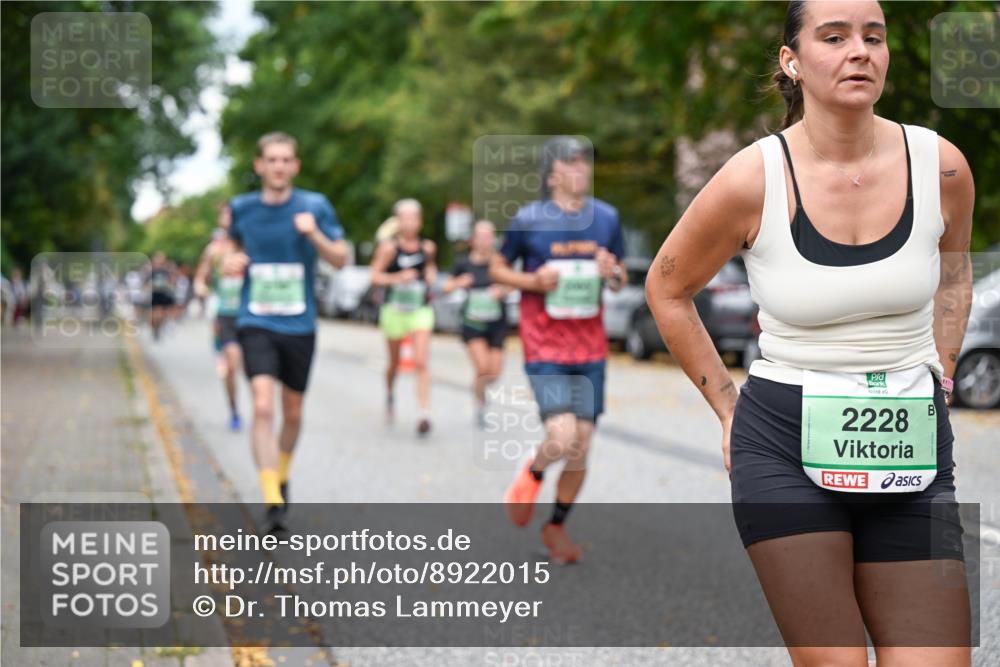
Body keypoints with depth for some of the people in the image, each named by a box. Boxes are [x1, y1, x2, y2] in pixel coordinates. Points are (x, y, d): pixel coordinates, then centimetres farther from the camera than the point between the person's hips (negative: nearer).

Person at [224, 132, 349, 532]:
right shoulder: (242, 208, 3)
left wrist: (314, 234, -18)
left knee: (293, 413, 13)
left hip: (299, 326, 1)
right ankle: (273, 502, -19)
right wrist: (230, 263, -1)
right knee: (263, 406, -19)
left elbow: (340, 259, 1)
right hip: (256, 323, -1)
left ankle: (282, 473, 42)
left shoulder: (314, 206, -1)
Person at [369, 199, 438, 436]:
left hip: (421, 309, 1)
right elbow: (375, 276, -9)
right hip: (395, 308, -1)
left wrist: (431, 275, 5)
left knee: (421, 362, -13)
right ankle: (390, 395, 47)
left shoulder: (428, 247, 2)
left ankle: (424, 414, -17)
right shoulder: (389, 247, -8)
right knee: (394, 362, 15)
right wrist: (398, 278, -22)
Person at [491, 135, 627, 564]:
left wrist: (613, 274, -8)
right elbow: (497, 269, 5)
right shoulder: (528, 220, -5)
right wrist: (532, 281, -13)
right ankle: (532, 473, 17)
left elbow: (620, 279, 16)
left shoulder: (606, 218, 6)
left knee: (581, 447, 5)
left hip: (590, 349, 4)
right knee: (561, 438, -18)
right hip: (544, 348, -4)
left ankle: (556, 527, 25)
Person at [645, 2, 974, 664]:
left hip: (911, 448, 3)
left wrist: (941, 372, 13)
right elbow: (667, 290, 6)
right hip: (786, 447, -3)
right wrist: (727, 408, 5)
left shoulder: (941, 167, -4)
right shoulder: (751, 180, -11)